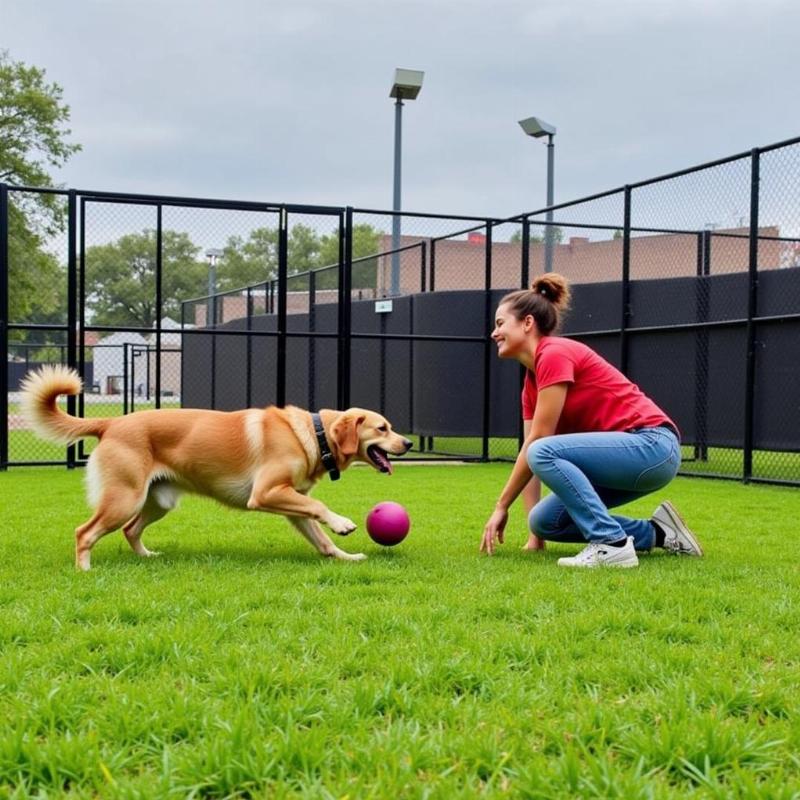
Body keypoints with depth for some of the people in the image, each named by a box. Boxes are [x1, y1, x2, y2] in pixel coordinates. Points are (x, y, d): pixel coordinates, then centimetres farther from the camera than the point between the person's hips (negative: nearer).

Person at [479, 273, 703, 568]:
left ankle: (611, 544, -19)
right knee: (543, 520, 1)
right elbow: (529, 460, 12)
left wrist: (501, 507, -9)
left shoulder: (554, 354, -14)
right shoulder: (531, 383, 12)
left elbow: (537, 443, -16)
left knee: (545, 452, -26)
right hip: (626, 453, 9)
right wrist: (535, 534, 9)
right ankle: (656, 532, 11)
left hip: (652, 446, -9)